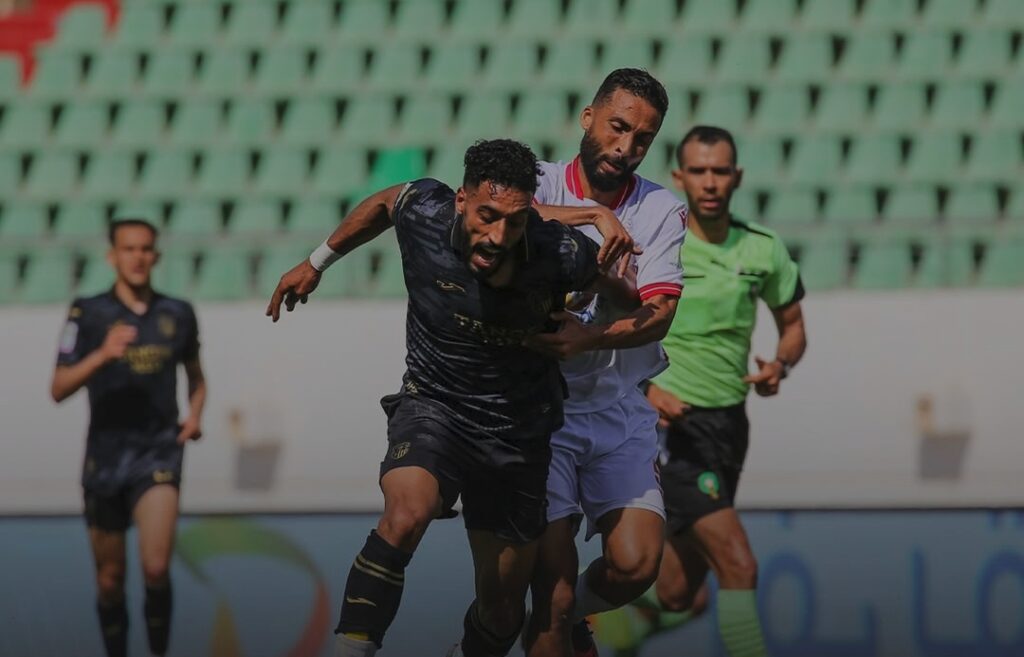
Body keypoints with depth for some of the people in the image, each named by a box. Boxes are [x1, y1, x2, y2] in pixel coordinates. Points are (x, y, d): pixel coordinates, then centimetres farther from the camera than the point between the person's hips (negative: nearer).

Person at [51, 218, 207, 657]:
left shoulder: (178, 315, 5)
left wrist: (195, 415, 2)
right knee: (110, 579, 8)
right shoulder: (88, 313, -2)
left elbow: (196, 377, 22)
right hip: (105, 453, 0)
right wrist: (102, 354, -24)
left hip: (159, 453, 0)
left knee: (156, 568, -19)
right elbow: (59, 389, -9)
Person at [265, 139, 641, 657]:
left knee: (502, 615, 10)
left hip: (518, 436, 1)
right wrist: (316, 263, 19)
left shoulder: (562, 255, -20)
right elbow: (383, 203, 10)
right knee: (406, 514, -35)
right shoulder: (423, 211, -18)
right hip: (433, 405, -1)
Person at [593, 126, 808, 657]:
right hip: (670, 426, -6)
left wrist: (780, 365, -3)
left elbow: (792, 324, 19)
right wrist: (647, 388, -20)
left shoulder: (763, 250, 5)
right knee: (738, 563, -20)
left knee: (678, 598, 8)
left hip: (727, 427, 6)